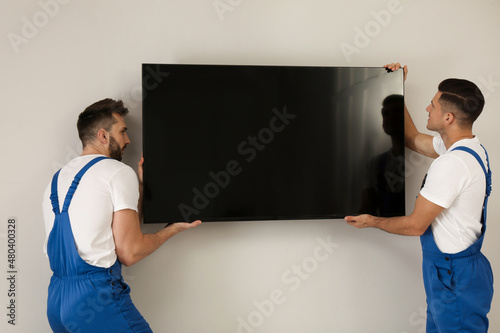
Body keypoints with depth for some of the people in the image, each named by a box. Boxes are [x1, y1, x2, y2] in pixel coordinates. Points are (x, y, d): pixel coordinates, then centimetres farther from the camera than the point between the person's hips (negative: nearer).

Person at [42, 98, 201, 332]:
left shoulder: (56, 180, 15)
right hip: (97, 298, -8)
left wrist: (140, 185, 22)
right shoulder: (119, 172, -7)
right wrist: (172, 229, 3)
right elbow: (129, 253, -12)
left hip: (55, 299, 8)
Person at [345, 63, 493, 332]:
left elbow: (415, 225, -20)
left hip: (455, 279, -10)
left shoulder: (451, 164, -27)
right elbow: (412, 139, 18)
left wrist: (373, 222, -2)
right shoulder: (470, 148, 4)